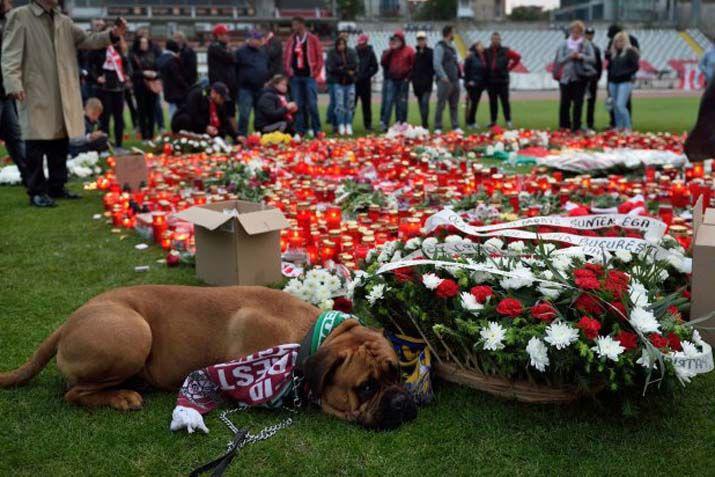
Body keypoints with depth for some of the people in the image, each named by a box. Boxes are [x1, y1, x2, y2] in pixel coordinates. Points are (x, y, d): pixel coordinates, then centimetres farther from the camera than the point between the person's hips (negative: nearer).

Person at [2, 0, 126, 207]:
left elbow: (87, 40, 14)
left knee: (60, 142, 12)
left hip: (63, 94, 6)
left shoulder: (64, 21, 15)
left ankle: (57, 187, 23)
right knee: (36, 144, -3)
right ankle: (37, 191, 6)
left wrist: (112, 35, -3)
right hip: (35, 93, -6)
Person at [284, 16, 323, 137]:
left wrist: (315, 73, -6)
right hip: (295, 77, 4)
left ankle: (316, 130, 2)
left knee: (312, 104, -6)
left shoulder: (313, 39, 0)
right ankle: (300, 130, 10)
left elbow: (319, 57, -1)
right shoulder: (291, 40, 10)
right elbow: (286, 58, 13)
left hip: (309, 76, -4)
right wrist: (289, 71, 2)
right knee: (298, 105, 4)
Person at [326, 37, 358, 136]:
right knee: (340, 104, -7)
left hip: (350, 82, 2)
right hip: (338, 82, -2)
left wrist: (342, 68, -12)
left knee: (350, 104, 1)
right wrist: (347, 71, -9)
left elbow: (354, 65, -1)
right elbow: (331, 68, -8)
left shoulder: (352, 53, 9)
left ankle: (349, 126, 6)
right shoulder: (332, 54, 2)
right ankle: (341, 126, -2)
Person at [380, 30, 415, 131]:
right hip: (391, 80, 1)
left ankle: (401, 124, 10)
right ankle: (384, 123, -6)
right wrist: (390, 50, -7)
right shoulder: (390, 51, 8)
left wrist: (408, 76, -3)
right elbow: (383, 63, -1)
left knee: (402, 104, 4)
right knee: (389, 101, -6)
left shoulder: (409, 50, 2)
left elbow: (413, 65, 2)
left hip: (403, 81, -1)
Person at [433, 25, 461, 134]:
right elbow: (437, 63, -16)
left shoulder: (452, 47, 20)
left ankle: (455, 126, 12)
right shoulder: (440, 47, -7)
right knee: (441, 104, -5)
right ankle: (438, 128, -2)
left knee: (454, 105, 8)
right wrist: (443, 76, -23)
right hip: (445, 81, -8)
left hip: (454, 80, 8)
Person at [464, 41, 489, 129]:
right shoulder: (471, 57, -9)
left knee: (476, 103, 10)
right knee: (472, 102, -7)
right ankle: (469, 122, 0)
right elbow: (466, 70, -9)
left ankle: (472, 121, 17)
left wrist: (486, 82, 10)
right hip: (472, 84, -7)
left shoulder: (484, 57, 11)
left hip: (480, 84, 7)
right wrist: (468, 81, -11)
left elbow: (486, 70, 15)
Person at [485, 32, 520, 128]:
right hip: (491, 81, 2)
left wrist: (509, 67, 3)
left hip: (503, 80, -2)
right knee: (492, 102, 6)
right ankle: (493, 121, 12)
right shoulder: (487, 52, 7)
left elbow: (518, 57, 6)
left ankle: (508, 121, 3)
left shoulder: (505, 51, 2)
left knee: (505, 101, -2)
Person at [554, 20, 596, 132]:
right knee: (565, 103, 1)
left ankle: (576, 127, 5)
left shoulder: (586, 44, 5)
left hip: (580, 77, -1)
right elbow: (560, 60, 2)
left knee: (578, 104, 0)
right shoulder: (564, 44, 6)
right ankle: (564, 126, 11)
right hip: (566, 77, 1)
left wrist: (581, 56, -15)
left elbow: (593, 59, -1)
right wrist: (569, 56, -14)